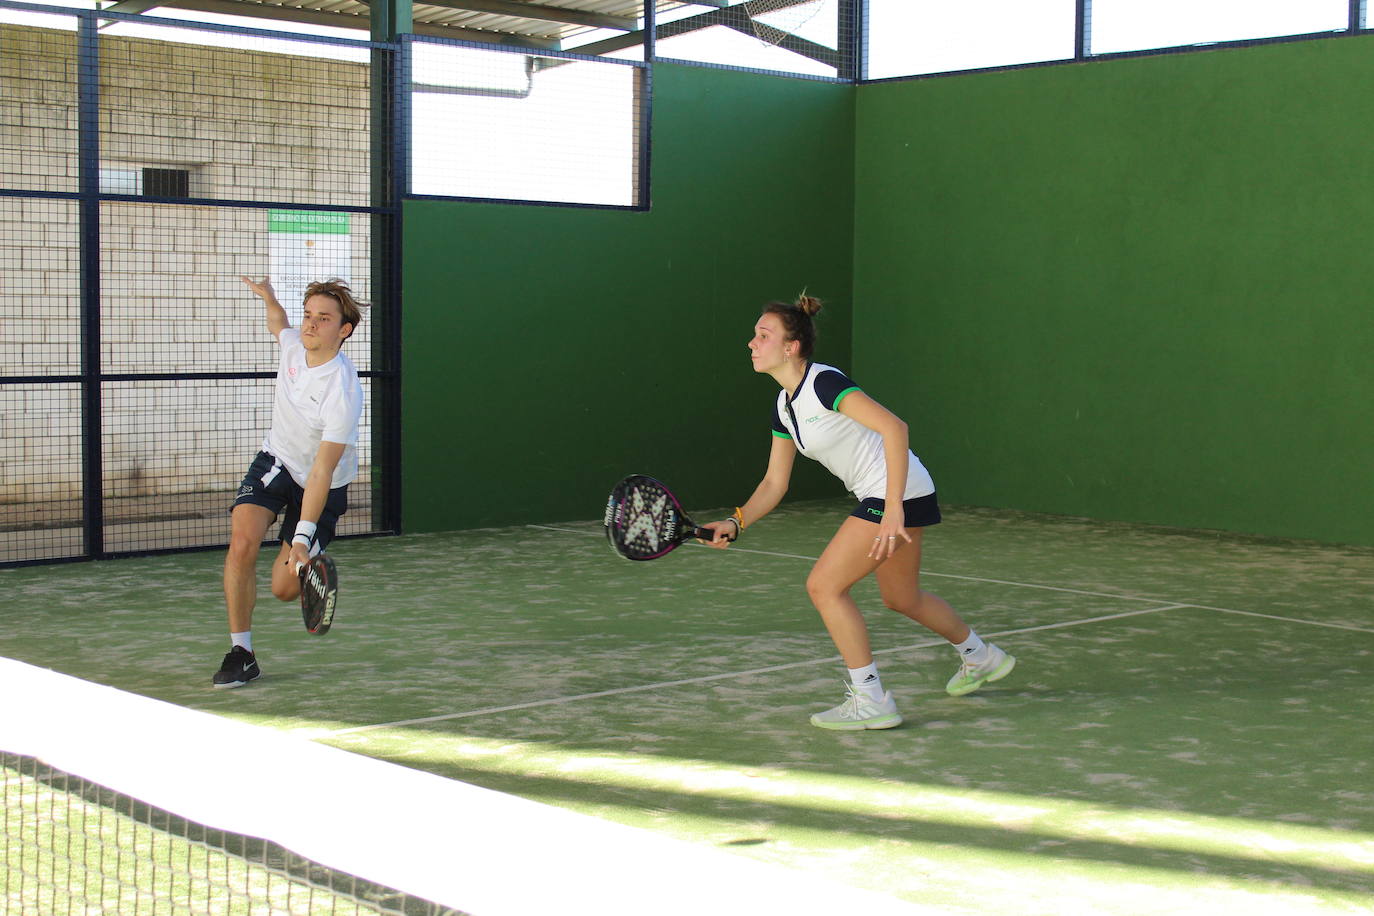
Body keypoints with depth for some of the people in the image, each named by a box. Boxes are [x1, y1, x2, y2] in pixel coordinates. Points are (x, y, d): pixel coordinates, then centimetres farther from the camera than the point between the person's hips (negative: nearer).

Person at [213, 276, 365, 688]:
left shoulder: (343, 393, -32)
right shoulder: (294, 344, -13)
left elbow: (321, 472, -33)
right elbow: (278, 324, 19)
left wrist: (303, 537, -37)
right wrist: (269, 297, 4)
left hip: (320, 485, -5)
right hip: (275, 459, 5)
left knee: (285, 589, -7)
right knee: (242, 541, -21)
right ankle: (241, 654, -11)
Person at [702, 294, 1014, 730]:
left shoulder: (824, 383, -20)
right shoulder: (783, 407, 8)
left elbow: (894, 427, -28)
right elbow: (774, 483, 13)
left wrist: (893, 510, -31)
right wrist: (734, 523, -2)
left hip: (900, 494, -10)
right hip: (876, 497, 10)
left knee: (824, 585, -12)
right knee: (902, 598, 24)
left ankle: (871, 701, -3)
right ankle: (981, 657, 48)